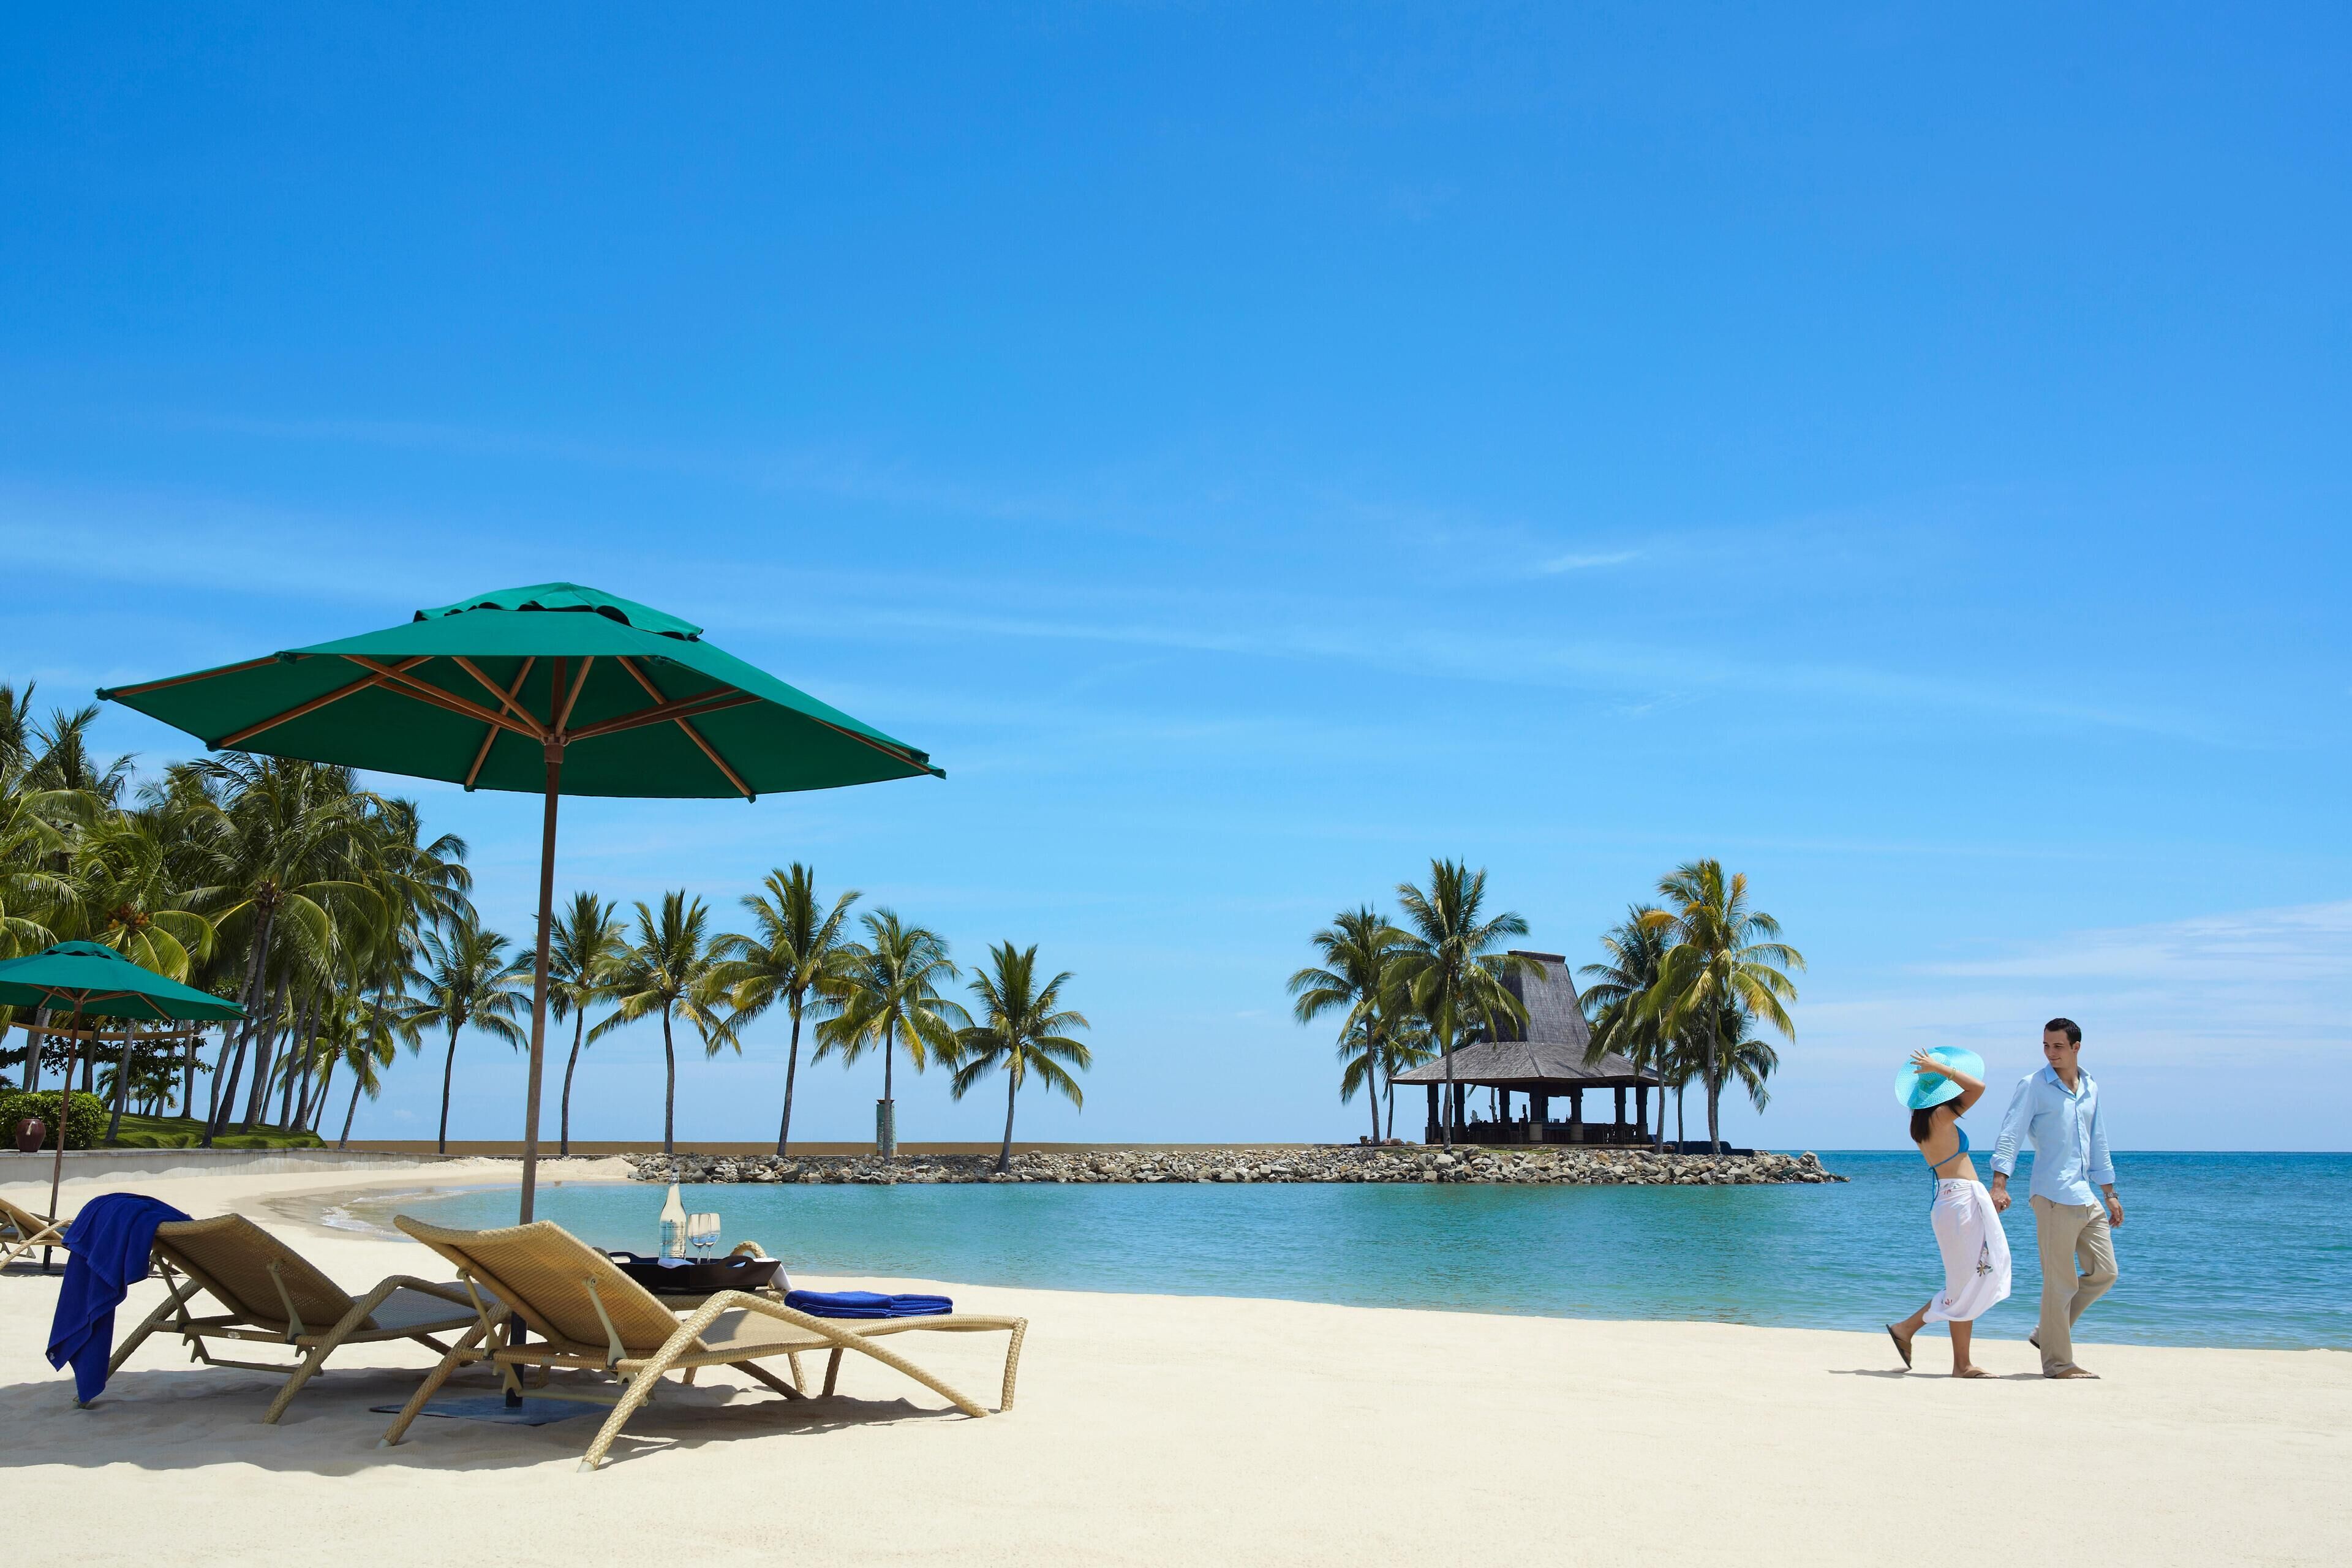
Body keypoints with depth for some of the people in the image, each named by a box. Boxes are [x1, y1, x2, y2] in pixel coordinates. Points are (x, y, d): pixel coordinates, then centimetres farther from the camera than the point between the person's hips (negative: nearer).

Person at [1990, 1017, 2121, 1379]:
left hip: (2087, 1196, 7)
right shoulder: (2033, 1086, -3)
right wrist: (1999, 1183, -22)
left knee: (2104, 1273, 8)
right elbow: (2010, 1135, -10)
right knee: (2060, 1282, -5)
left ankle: (2048, 1333, 21)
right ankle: (2057, 1362, 2)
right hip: (2054, 1195, -7)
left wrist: (2109, 1193, 22)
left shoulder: (2090, 1089, 15)